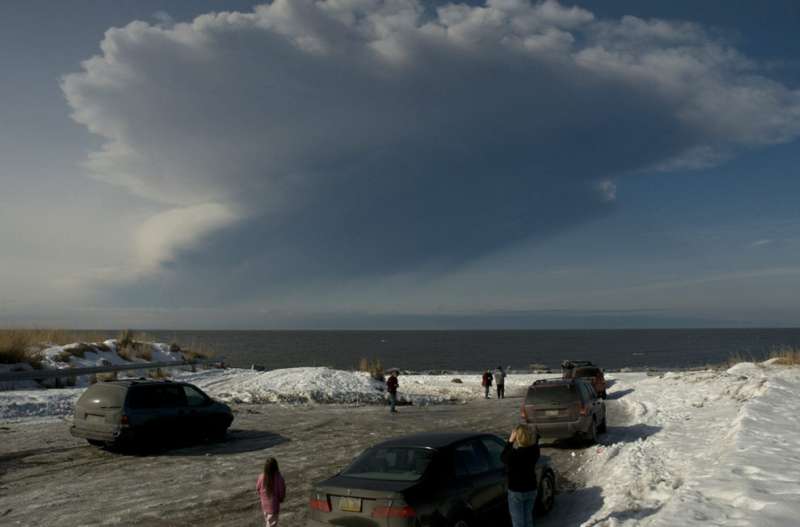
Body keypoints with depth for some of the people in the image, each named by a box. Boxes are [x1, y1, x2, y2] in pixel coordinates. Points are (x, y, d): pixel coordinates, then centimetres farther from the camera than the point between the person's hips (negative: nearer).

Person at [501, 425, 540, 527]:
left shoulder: (514, 454, -28)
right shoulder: (534, 450, -13)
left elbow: (503, 457, -5)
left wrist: (510, 442, -6)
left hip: (516, 491, -5)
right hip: (531, 489, 5)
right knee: (528, 518, 23)